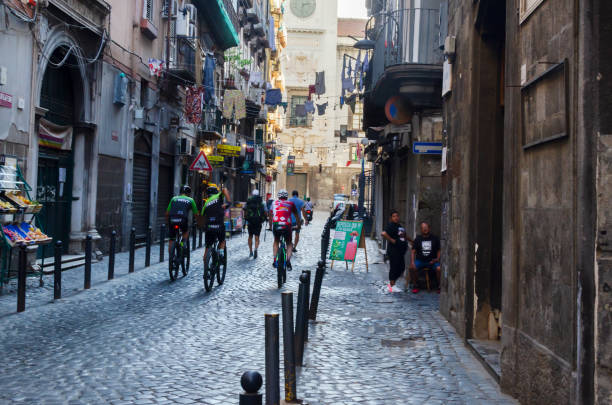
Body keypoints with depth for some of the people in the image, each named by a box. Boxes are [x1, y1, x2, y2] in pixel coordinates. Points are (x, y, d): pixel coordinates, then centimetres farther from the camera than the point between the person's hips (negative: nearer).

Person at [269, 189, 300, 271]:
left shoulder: (274, 203, 21)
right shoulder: (290, 204, 19)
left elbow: (270, 215, 27)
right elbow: (296, 215, 30)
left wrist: (271, 226, 39)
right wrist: (299, 225, 43)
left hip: (276, 225, 1)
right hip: (287, 225, -1)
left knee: (276, 242, 29)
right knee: (289, 243, 21)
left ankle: (275, 260, 22)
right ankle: (288, 261, 2)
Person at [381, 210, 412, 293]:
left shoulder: (400, 226, 16)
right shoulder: (390, 225, -11)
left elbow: (404, 236, 33)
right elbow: (384, 233, -27)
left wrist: (411, 240, 30)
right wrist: (391, 240, -21)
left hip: (400, 251, 9)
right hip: (393, 251, -9)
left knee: (402, 267, 12)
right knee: (394, 267, -4)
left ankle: (391, 284, 23)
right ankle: (392, 286, 6)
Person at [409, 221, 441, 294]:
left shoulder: (435, 238, 9)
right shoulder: (417, 239, 9)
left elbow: (439, 251, 12)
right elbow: (413, 252, 4)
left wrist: (437, 259, -7)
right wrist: (412, 262, -11)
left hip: (432, 261, -1)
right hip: (420, 260, 1)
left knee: (439, 268, -31)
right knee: (412, 268, -29)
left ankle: (439, 287, -11)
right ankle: (415, 286, -10)